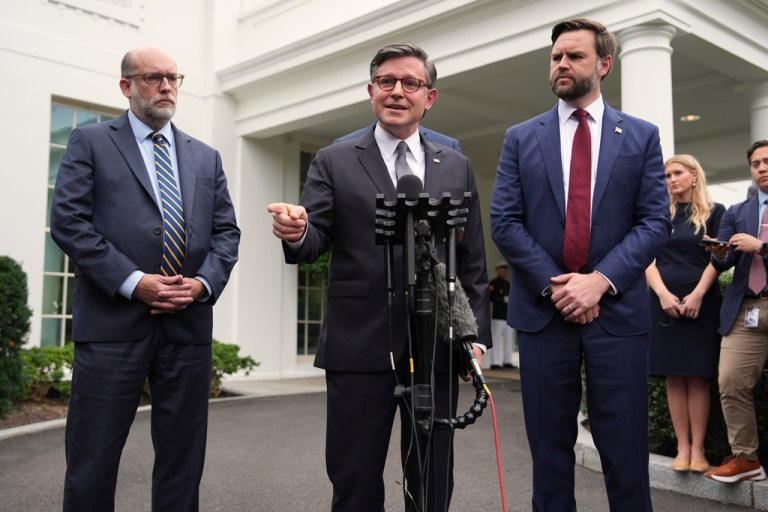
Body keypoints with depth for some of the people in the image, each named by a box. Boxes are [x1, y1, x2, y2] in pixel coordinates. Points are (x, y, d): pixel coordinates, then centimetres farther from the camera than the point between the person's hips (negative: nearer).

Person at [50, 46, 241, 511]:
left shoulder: (206, 157, 17)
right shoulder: (90, 142, 6)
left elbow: (226, 232, 12)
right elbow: (68, 222, -5)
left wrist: (203, 283, -6)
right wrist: (133, 282, -14)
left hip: (189, 323, 4)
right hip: (112, 321, -3)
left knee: (183, 460, 10)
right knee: (93, 460, 3)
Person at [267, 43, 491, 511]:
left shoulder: (456, 166, 11)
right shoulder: (334, 163, 6)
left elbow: (473, 260, 11)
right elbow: (315, 241, -3)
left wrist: (477, 334, 3)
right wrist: (297, 233, -27)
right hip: (359, 346, -1)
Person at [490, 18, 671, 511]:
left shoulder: (642, 136, 7)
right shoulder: (521, 138, 8)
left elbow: (656, 221, 0)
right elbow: (504, 222, 1)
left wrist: (600, 280, -13)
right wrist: (554, 284, -9)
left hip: (617, 308, 0)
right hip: (543, 308, 1)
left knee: (625, 447, 5)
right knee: (550, 445, 10)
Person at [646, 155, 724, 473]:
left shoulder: (714, 213, 6)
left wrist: (696, 295, -13)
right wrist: (663, 294, -9)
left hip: (702, 301, -2)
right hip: (665, 301, 2)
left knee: (697, 376, -3)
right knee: (674, 377, 1)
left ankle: (697, 449, 1)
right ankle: (682, 448, 4)